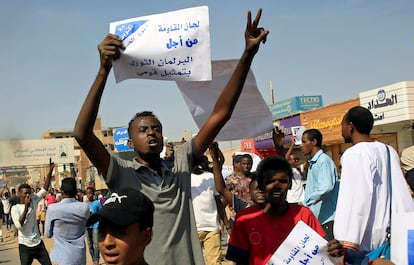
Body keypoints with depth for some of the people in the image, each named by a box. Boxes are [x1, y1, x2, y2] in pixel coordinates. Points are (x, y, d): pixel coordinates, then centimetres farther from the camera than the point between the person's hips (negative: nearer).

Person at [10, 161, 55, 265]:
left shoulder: (33, 201, 1)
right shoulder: (15, 208, -8)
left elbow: (45, 189, -6)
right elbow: (19, 226, -21)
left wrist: (50, 170, -15)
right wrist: (26, 207, -25)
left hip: (38, 243, 4)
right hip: (25, 246, -3)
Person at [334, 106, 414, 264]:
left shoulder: (354, 153, -11)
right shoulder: (389, 150, 12)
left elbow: (358, 196, -22)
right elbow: (400, 193, 16)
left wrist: (347, 242, -26)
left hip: (369, 239, -8)